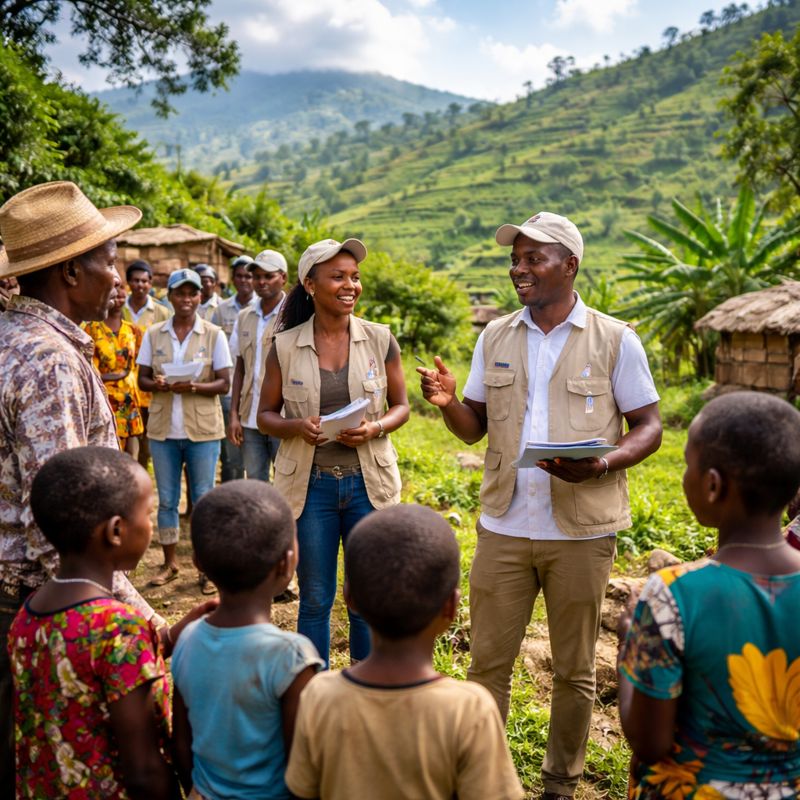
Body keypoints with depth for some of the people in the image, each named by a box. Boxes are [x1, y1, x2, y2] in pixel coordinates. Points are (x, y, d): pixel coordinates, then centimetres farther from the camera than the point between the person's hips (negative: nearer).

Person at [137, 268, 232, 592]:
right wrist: (157, 384, -15)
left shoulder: (214, 335, -1)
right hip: (163, 429, 2)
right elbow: (141, 379, 8)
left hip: (203, 430, -2)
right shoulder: (154, 334, 6)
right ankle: (170, 562, 23)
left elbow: (224, 383, -4)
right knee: (167, 499, 10)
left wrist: (193, 387, -21)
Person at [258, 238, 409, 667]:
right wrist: (296, 427, -17)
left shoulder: (380, 340, 0)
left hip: (368, 483, 1)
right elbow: (265, 415, 5)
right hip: (310, 485, 0)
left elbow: (401, 406, 7)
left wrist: (374, 429, -15)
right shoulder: (285, 347, -2)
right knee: (315, 599, 10)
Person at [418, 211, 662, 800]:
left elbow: (649, 426, -2)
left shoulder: (615, 340, -4)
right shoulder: (495, 338, 6)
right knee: (488, 661, 10)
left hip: (582, 531, -2)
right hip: (504, 527, 3)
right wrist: (448, 402, -13)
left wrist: (601, 464, -22)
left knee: (574, 669, 12)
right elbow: (476, 426, 10)